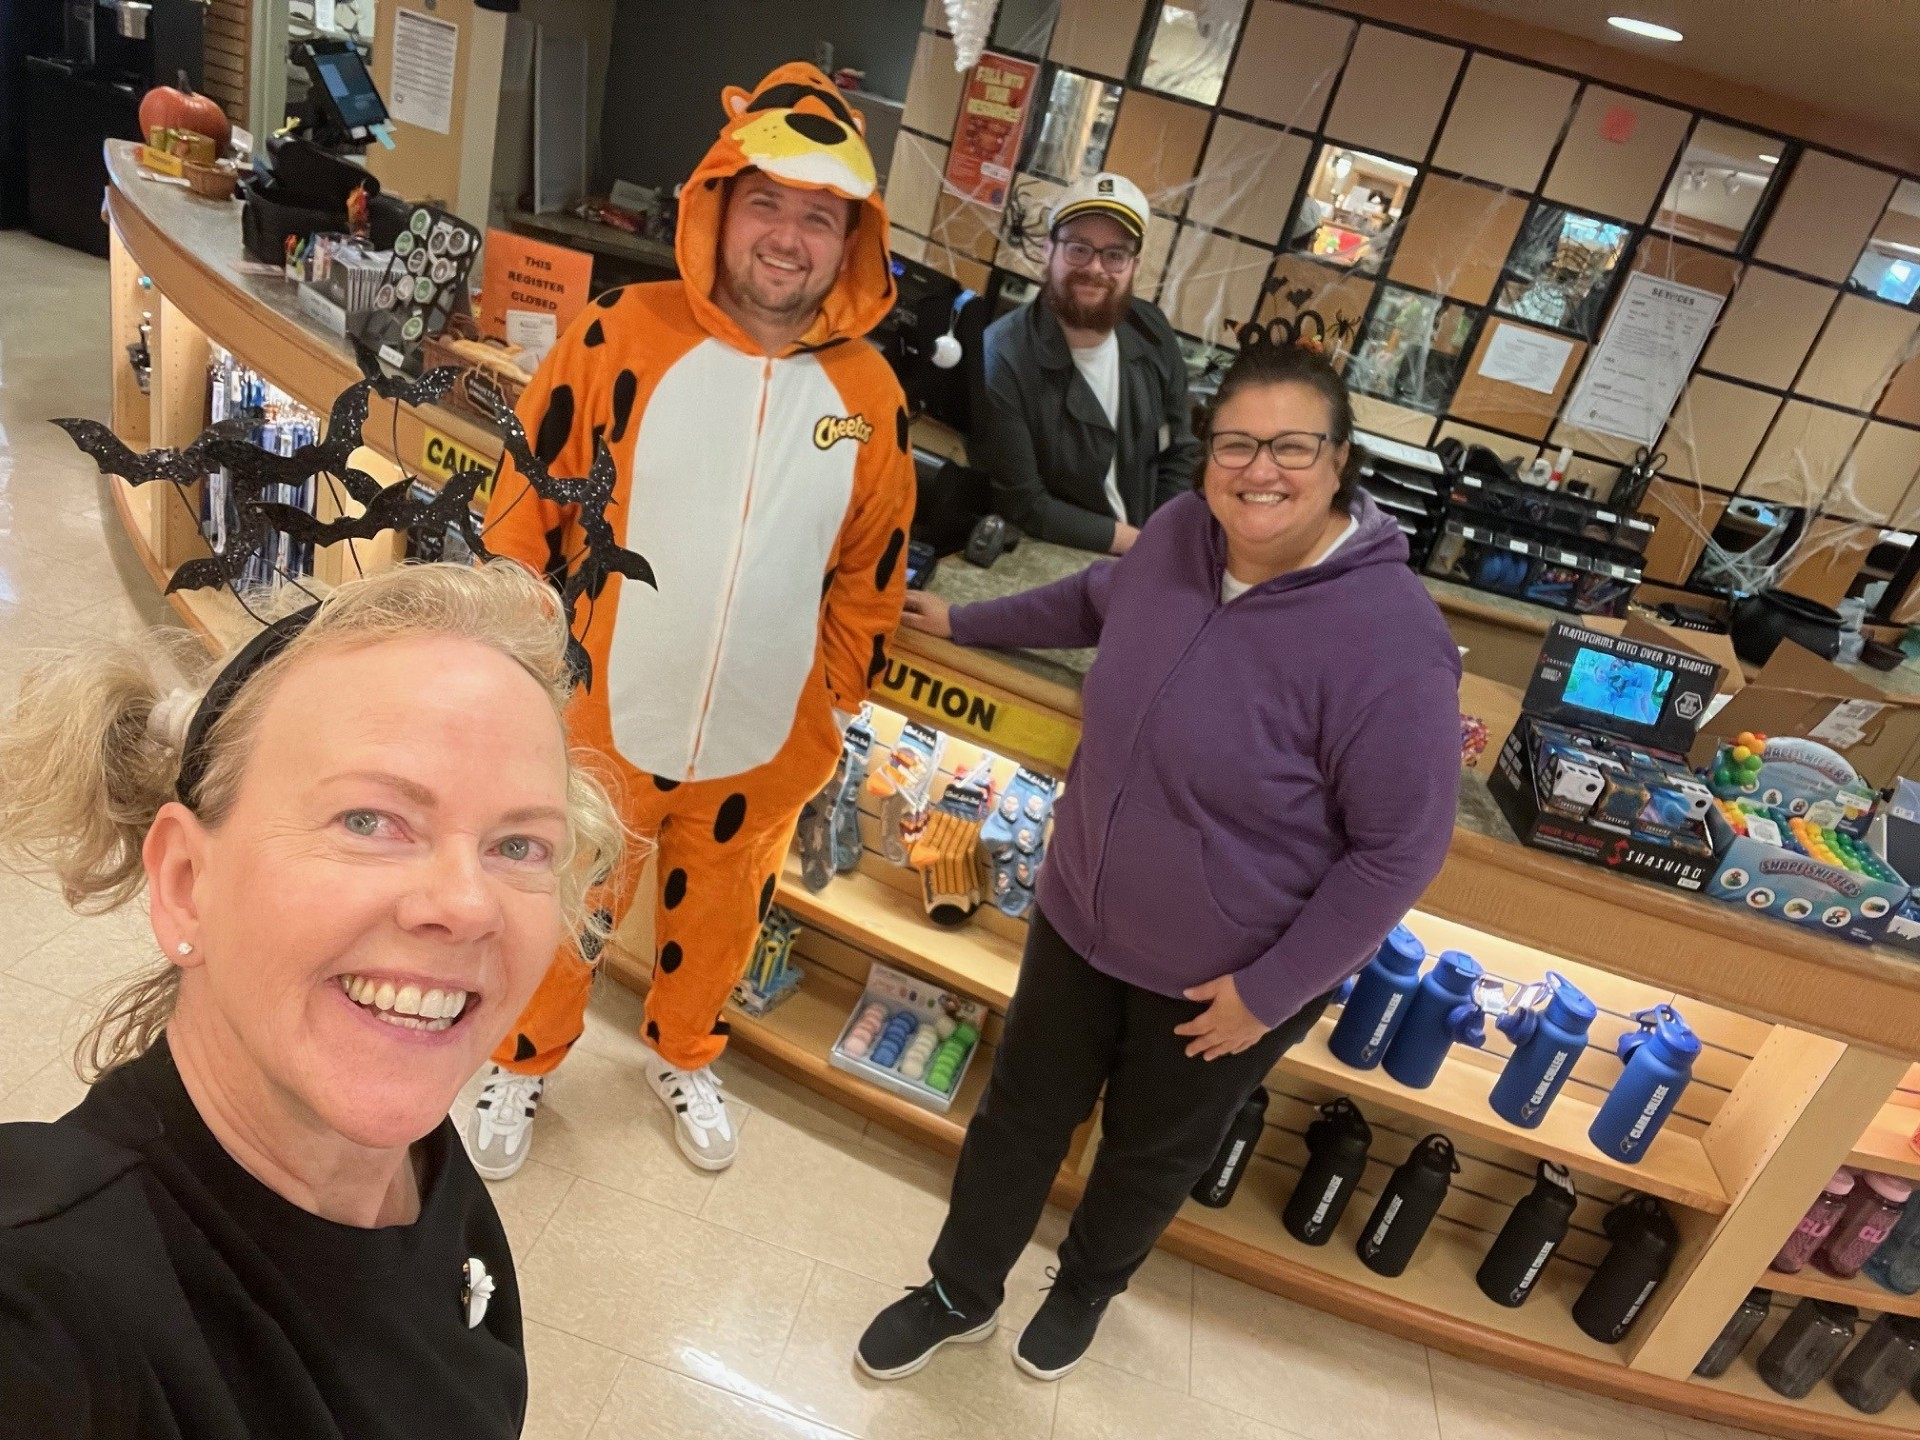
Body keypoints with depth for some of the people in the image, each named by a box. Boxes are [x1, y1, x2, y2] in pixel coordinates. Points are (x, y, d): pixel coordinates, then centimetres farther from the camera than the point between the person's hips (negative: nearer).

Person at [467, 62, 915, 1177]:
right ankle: (525, 1064, 50)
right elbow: (527, 511, -6)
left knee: (718, 924, 24)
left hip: (764, 748, 2)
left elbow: (871, 572, 6)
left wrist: (840, 699, 9)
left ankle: (685, 1057, 55)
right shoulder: (625, 335, -13)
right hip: (599, 727, -2)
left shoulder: (871, 393, -6)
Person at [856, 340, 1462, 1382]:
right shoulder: (1182, 533, -10)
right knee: (1018, 1118, 21)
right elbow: (1102, 597, 14)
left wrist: (1273, 991, -17)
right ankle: (959, 1295, 49)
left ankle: (1086, 1289, 56)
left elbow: (1400, 848, -21)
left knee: (1152, 1157, 24)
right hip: (1079, 918, 5)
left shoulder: (1389, 642, -29)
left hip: (1223, 982, -4)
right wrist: (965, 622, 22)